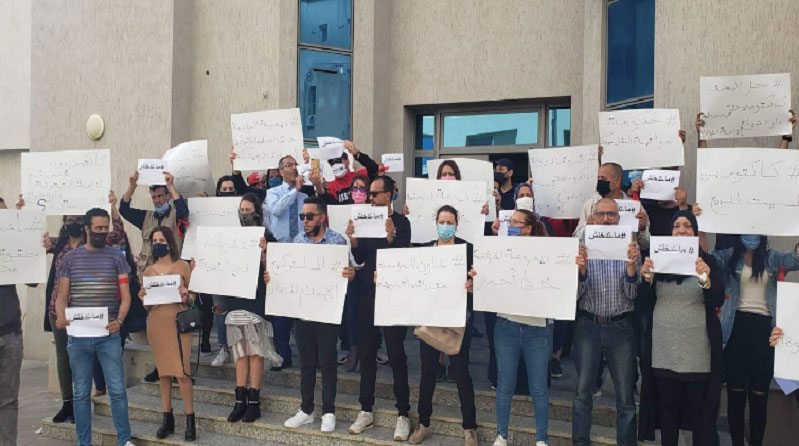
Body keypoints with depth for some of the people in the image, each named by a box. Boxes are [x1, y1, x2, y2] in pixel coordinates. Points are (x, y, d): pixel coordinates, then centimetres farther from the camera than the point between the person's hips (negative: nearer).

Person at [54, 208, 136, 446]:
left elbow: (125, 295, 1)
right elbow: (62, 295, 7)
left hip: (109, 335, -1)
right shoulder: (71, 258, 8)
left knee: (117, 390, -1)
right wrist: (61, 316, -14)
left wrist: (119, 320, -16)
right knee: (81, 393, 8)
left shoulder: (116, 256, 4)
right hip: (78, 336, 1)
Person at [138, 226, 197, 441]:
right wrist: (143, 298, -7)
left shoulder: (182, 266, 2)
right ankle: (167, 419, 16)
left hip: (178, 322, -4)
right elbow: (146, 304, 15)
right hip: (156, 323, 4)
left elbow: (193, 294, 3)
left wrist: (186, 297, -18)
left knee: (181, 372, -8)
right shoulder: (148, 270, 12)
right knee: (163, 371, 8)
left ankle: (190, 421, -2)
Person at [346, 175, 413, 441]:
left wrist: (391, 236, -28)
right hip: (367, 293, 5)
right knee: (366, 352, 9)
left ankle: (403, 414, 7)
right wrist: (353, 239, -12)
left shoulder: (401, 223, -4)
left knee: (396, 354, -1)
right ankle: (366, 410, 20)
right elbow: (360, 259, 5)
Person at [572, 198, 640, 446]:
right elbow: (576, 294, -2)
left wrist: (631, 265, -18)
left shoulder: (630, 248, 1)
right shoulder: (582, 248, 1)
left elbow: (632, 294, -2)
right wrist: (581, 269, -20)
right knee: (582, 393, 6)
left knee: (625, 396, 6)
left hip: (621, 326, 0)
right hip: (588, 325, 0)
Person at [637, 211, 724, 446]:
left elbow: (718, 301, -10)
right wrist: (646, 279, -15)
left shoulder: (708, 261, 1)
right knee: (667, 409, 10)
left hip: (697, 351, -2)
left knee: (700, 412, 4)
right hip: (663, 350, 2)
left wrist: (706, 280, -30)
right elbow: (644, 304, 4)